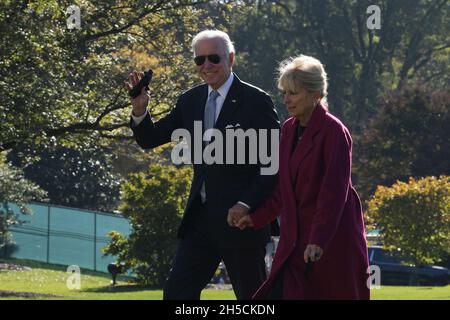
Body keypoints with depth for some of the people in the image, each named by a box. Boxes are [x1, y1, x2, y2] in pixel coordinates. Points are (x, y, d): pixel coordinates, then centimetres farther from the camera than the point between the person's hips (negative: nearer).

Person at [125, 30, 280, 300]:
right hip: (201, 217, 6)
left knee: (252, 296, 4)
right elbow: (150, 139, 11)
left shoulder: (256, 101, -8)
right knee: (176, 292, -2)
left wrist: (246, 205, -19)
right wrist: (140, 109, -9)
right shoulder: (191, 101, 9)